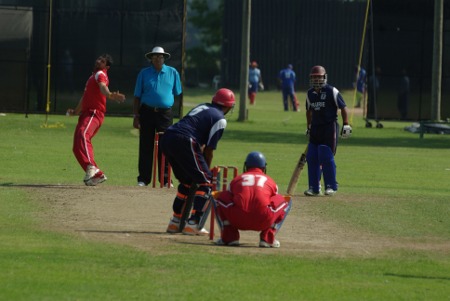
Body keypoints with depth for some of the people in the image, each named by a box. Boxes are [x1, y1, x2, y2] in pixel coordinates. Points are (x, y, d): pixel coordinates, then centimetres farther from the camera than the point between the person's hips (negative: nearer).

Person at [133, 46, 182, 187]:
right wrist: (136, 116, 1)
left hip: (165, 113, 0)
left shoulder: (172, 73, 9)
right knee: (145, 147, -1)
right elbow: (137, 96, 8)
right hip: (147, 112, 0)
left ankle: (165, 179, 5)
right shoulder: (144, 73, 8)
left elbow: (177, 94, 13)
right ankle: (143, 179, 4)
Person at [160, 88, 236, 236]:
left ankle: (175, 222, 26)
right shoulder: (220, 119, 2)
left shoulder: (203, 107, 26)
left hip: (166, 139, 8)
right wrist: (207, 170, 13)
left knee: (187, 180, 25)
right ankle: (193, 224, -9)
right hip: (183, 142, -8)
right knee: (205, 183, 1)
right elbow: (209, 149, 0)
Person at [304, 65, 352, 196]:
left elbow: (343, 107, -6)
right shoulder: (310, 93, 11)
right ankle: (314, 187, 9)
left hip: (329, 128, -6)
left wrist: (346, 125, -12)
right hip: (315, 128, 6)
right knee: (312, 157, 2)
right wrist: (308, 127, 24)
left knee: (326, 157, -9)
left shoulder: (332, 91, -8)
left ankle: (331, 186, 2)